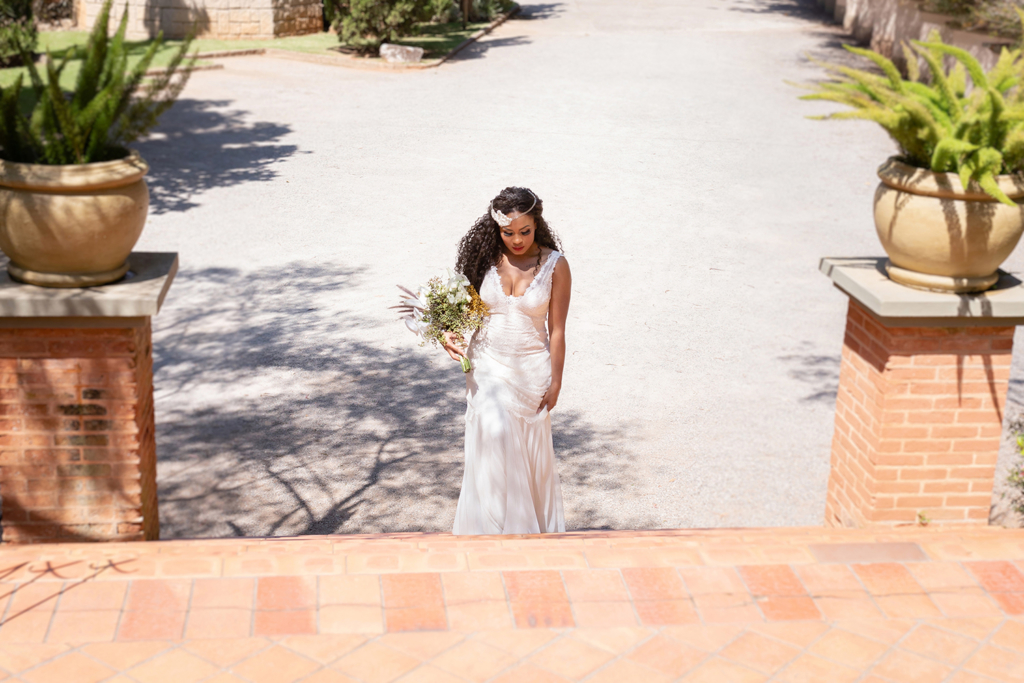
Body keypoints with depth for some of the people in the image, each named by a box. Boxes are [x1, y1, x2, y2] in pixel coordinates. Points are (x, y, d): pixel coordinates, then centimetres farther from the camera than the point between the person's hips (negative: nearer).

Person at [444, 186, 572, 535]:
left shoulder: (554, 265, -8)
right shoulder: (486, 257, -3)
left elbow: (556, 329, -7)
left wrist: (555, 381, -6)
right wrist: (451, 333, -13)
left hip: (530, 368, -1)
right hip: (487, 365, 1)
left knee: (529, 448, 10)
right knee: (493, 435, -12)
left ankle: (535, 525, 30)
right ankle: (496, 526, 3)